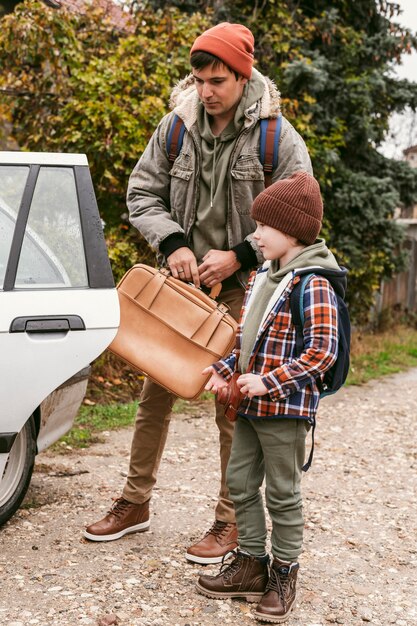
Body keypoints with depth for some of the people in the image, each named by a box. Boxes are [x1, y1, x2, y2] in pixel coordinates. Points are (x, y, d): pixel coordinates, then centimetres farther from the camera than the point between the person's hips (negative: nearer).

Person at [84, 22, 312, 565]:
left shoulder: (278, 139, -10)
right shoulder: (176, 126, 0)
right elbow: (142, 193, 5)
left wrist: (238, 256, -17)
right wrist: (172, 244, -12)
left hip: (240, 287, -4)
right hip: (180, 277, 4)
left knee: (234, 406, 0)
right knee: (155, 392, 9)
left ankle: (231, 522, 14)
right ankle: (135, 502, 24)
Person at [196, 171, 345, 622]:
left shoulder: (313, 285, -16)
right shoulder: (261, 277, 11)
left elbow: (322, 351, -21)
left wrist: (269, 382, -23)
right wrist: (226, 369, 4)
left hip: (286, 408, -9)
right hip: (252, 404, 9)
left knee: (282, 493, 4)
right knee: (240, 482, 14)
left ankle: (283, 576, 19)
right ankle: (251, 565, 28)